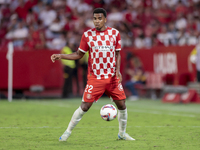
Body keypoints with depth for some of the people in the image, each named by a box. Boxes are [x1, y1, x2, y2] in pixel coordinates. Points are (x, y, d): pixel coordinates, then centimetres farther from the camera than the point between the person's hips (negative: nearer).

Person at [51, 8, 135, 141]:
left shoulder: (115, 33, 2)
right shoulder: (87, 35, -1)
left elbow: (118, 54, 9)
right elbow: (79, 54, 6)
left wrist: (118, 71, -5)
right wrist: (61, 56, -5)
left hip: (112, 77, 2)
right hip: (95, 78, -2)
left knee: (122, 105, 3)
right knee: (85, 106, -8)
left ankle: (122, 133, 23)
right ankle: (68, 132, 6)